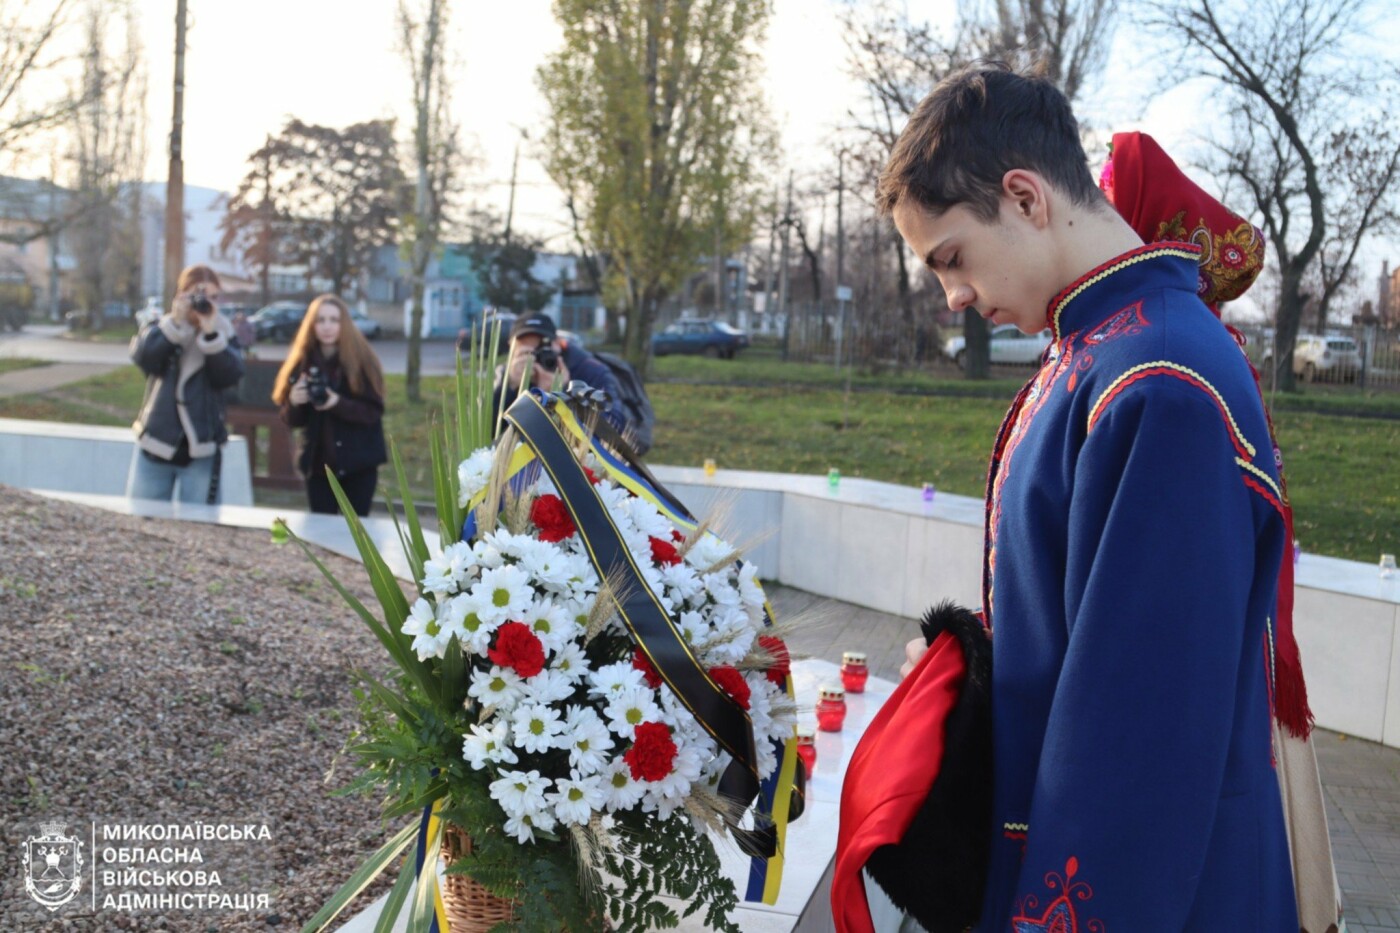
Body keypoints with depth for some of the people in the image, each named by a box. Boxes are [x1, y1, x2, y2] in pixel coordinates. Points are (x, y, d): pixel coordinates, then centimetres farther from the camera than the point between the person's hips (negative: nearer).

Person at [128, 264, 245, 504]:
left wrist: (210, 333, -21)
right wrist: (174, 322, -23)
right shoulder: (161, 325, 4)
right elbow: (142, 356, -15)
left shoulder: (223, 332, 3)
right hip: (156, 442, 1)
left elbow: (231, 375, -13)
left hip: (201, 449, -1)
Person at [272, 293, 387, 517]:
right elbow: (291, 419, 4)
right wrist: (294, 403, -17)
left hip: (358, 463, -2)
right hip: (318, 463, 3)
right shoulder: (302, 362, 0)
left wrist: (338, 404, -25)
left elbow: (374, 412, -11)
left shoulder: (361, 361, -8)